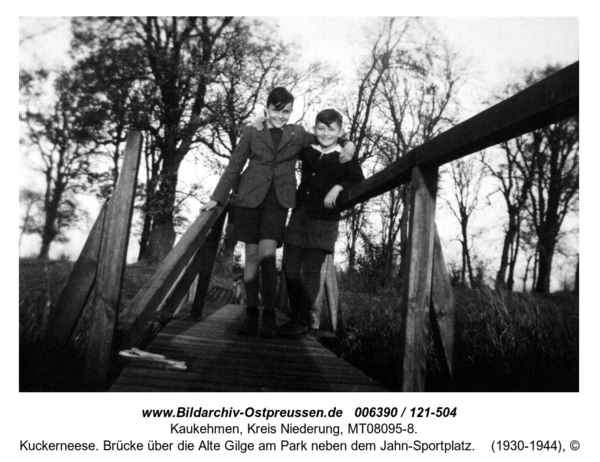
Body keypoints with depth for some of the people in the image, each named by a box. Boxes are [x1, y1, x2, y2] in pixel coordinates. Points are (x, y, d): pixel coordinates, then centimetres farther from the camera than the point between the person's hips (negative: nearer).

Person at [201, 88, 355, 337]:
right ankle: (251, 315, 9)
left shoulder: (297, 134, 10)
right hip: (250, 197, 1)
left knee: (267, 254, -14)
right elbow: (234, 167, 11)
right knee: (251, 256, 1)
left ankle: (269, 315, -3)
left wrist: (348, 145, -1)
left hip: (278, 201, -1)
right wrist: (217, 198, 8)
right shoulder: (252, 132, 9)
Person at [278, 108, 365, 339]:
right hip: (299, 216, 5)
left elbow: (359, 183, -5)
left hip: (324, 219, -4)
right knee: (290, 267, 3)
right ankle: (297, 317, 17)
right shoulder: (307, 151, 11)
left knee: (311, 270, -3)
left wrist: (340, 186, -20)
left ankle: (304, 320, 9)